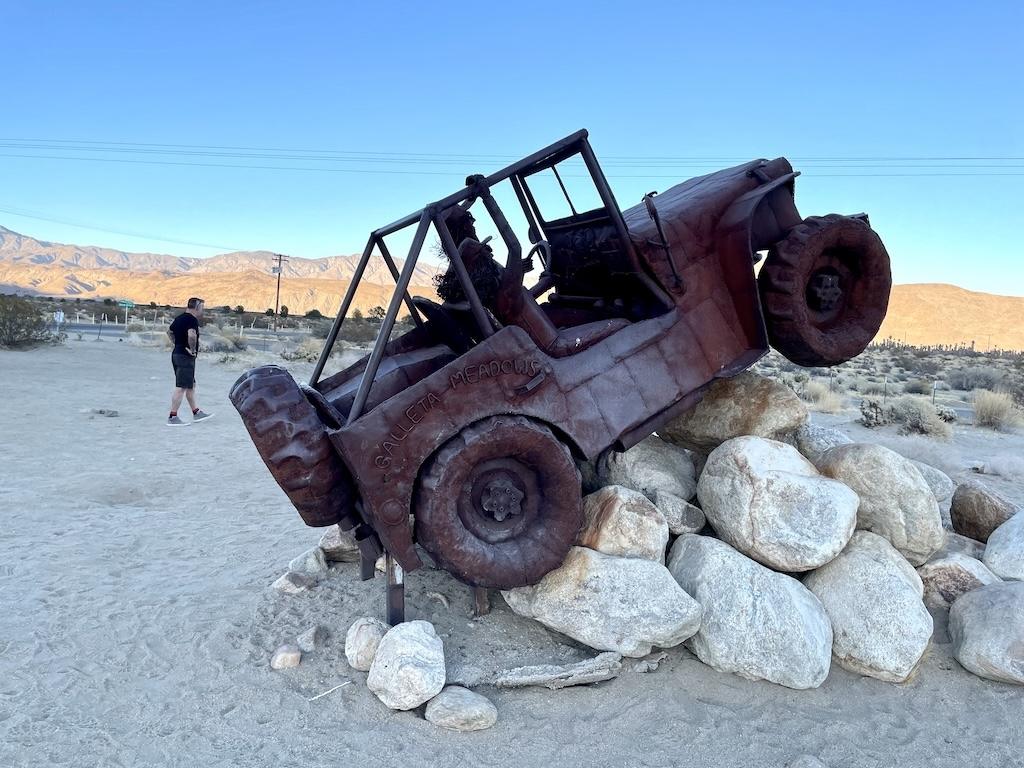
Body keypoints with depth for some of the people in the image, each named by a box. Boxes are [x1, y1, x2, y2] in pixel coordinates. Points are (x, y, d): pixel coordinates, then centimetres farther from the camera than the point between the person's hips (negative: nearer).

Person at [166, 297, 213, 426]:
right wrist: (192, 349, -21)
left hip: (177, 354, 10)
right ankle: (172, 418, -6)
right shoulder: (192, 320, -16)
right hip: (186, 357, -10)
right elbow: (191, 335, -34)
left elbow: (169, 332, 28)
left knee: (191, 385, 17)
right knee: (181, 388, -7)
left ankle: (196, 413, 25)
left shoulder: (179, 318, 13)